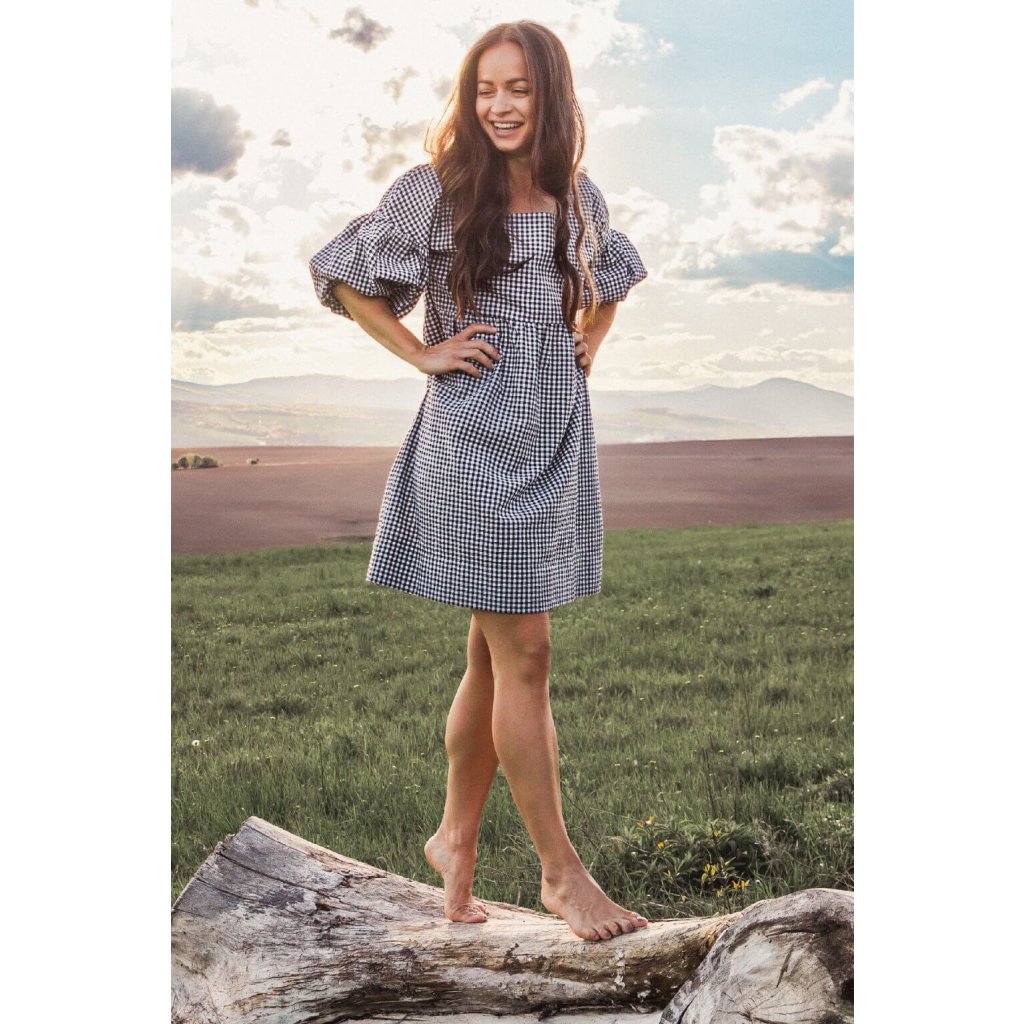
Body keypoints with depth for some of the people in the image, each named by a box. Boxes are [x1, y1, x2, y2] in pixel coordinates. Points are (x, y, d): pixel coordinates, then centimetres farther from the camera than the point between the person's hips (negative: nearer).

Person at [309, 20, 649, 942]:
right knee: (524, 657, -5)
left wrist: (590, 342, 12)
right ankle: (562, 872, 5)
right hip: (476, 443, -5)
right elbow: (346, 278, 2)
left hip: (558, 441, 5)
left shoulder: (579, 196, 10)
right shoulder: (436, 190, -4)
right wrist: (423, 354, -5)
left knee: (495, 657, 11)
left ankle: (456, 838, 27)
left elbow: (611, 278, 29)